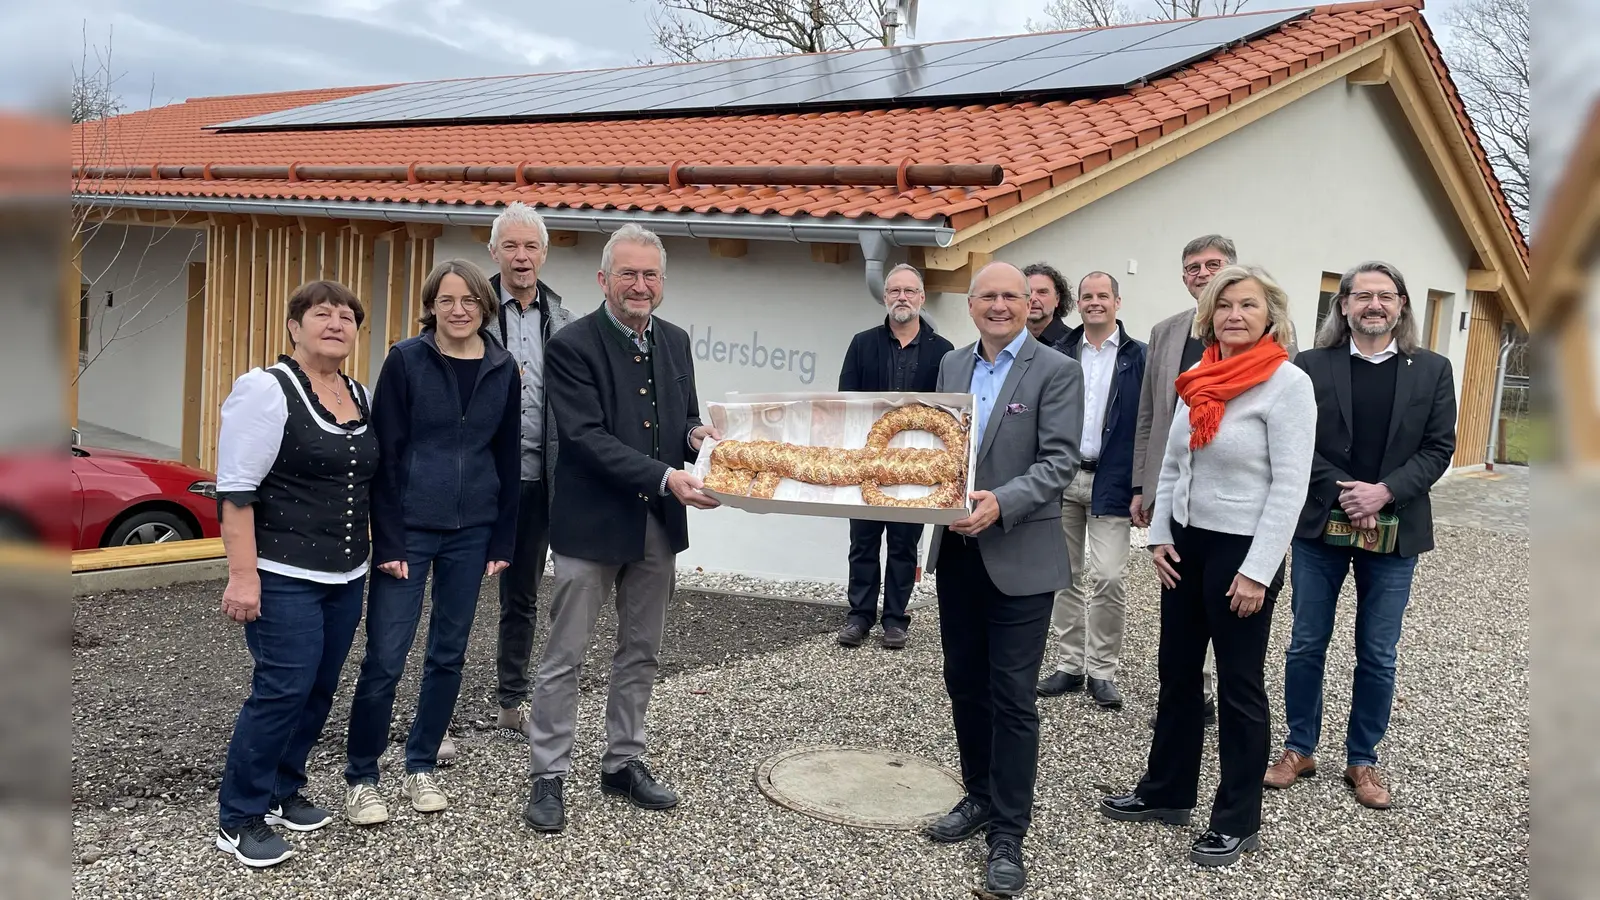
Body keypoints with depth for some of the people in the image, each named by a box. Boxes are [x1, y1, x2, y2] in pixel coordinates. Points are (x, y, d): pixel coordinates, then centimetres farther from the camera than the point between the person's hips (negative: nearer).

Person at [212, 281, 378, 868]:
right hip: (285, 575, -7)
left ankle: (282, 791, 27)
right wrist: (242, 575, -21)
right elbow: (237, 490, -16)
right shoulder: (266, 390, -12)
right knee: (283, 689, -8)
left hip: (345, 576, 7)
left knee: (319, 688, 12)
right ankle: (238, 820, 5)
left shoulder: (361, 397, 10)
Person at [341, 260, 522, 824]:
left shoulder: (502, 370, 4)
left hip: (471, 533, 4)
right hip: (409, 529, -3)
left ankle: (420, 769, 26)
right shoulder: (406, 360, -6)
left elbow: (508, 459, 8)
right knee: (385, 658, -3)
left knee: (449, 655, 10)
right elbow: (386, 454, -7)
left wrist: (503, 541, 6)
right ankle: (361, 779, 13)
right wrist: (388, 540, -11)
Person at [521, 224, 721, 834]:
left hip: (659, 525, 6)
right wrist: (665, 477, -28)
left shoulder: (675, 342, 7)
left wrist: (697, 435, -8)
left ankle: (623, 763, 30)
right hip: (593, 522, -6)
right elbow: (588, 436, -20)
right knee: (565, 657, 4)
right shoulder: (572, 345, -12)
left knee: (640, 652, 16)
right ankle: (548, 776, 16)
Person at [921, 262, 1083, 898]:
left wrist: (1002, 504, -26)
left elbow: (1059, 461, -13)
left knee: (1012, 696, 0)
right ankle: (980, 796, 33)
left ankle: (1008, 832, 10)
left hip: (1019, 557, -6)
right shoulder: (952, 364, 10)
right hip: (956, 551, 6)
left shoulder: (1056, 372, -7)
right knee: (964, 683, 16)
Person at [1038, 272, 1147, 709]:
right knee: (1065, 576, 9)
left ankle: (1103, 670, 6)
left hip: (1110, 482, -3)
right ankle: (1070, 664, 20)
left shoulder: (1137, 357, -1)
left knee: (1108, 578, -7)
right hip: (1061, 477, 3)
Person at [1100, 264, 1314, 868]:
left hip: (1241, 548, -7)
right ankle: (1166, 791, 31)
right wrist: (1160, 535, 5)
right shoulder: (1201, 378, 7)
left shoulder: (1287, 383, -14)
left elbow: (1290, 487, -17)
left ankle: (1238, 821, 20)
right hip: (1186, 542, 7)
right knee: (1177, 673, 15)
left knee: (1239, 685, 5)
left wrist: (1258, 571, -19)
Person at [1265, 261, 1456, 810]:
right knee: (1306, 645, 8)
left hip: (1394, 533, 1)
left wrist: (1384, 491, -14)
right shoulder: (1312, 366, 0)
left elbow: (1439, 449, 0)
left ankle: (1363, 760, 22)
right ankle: (1299, 749, 23)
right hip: (1320, 527, 0)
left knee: (1378, 656, 8)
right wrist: (1342, 492, -15)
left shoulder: (1432, 370, 3)